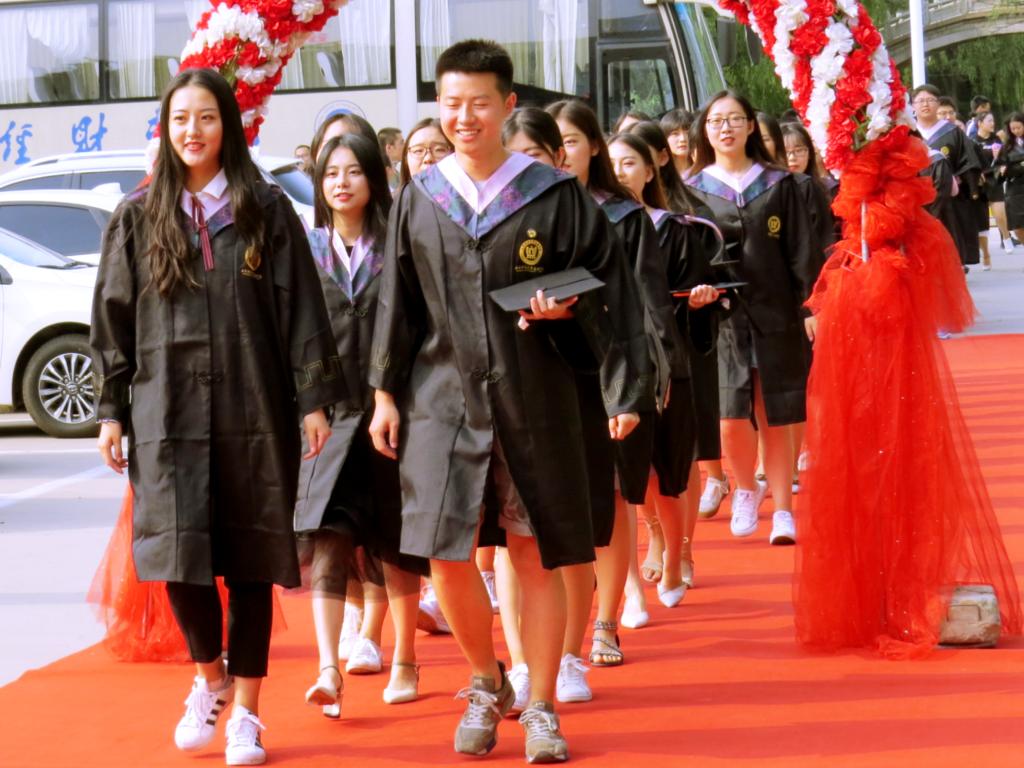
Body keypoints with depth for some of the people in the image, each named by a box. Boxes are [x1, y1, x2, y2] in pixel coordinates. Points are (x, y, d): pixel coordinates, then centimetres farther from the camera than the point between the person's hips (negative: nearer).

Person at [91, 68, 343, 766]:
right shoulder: (139, 217, 8)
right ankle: (211, 677, 20)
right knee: (180, 552, -8)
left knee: (250, 561, 2)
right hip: (168, 412, 1)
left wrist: (314, 399, -4)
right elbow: (113, 321, 10)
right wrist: (112, 410, 5)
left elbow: (302, 312, 2)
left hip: (252, 411, -1)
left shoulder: (268, 212, 4)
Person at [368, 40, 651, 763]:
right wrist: (386, 392, 8)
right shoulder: (420, 200, 6)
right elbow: (399, 303, 10)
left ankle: (541, 706, 16)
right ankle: (487, 682, 20)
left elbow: (609, 291, 0)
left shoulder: (554, 196, -2)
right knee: (447, 554, -4)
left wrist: (565, 307, -17)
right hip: (444, 397, 2)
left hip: (533, 399, -2)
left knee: (535, 556, 2)